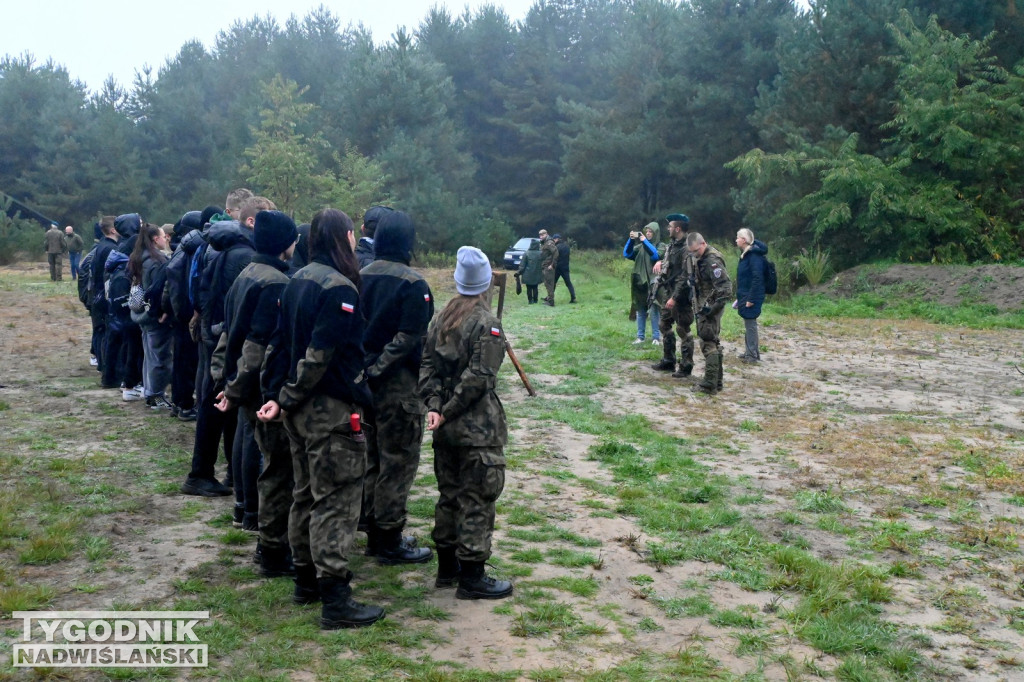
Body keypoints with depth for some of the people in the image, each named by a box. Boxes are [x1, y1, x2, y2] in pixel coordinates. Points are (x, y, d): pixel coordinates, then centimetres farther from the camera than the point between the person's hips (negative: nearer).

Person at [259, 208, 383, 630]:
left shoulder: (299, 280, 11)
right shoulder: (340, 287, -17)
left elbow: (280, 342, 10)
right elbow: (321, 353, -21)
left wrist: (276, 394, 7)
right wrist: (289, 399, -12)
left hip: (300, 408, 9)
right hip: (332, 410, -9)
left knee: (307, 493, 18)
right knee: (336, 501, -5)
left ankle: (306, 580, 30)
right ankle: (335, 601, -1)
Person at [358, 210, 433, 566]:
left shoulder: (360, 277, 5)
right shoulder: (412, 283, -15)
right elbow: (408, 339, -19)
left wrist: (366, 369, 7)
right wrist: (377, 369, -12)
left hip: (366, 380, 7)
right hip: (398, 385, -7)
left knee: (373, 458, 17)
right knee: (397, 462, 2)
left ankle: (374, 532, 28)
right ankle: (390, 542, 9)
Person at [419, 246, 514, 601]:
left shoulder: (442, 318, 8)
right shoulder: (486, 323, -14)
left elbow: (427, 365, 4)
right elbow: (479, 377, -20)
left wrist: (435, 406, -4)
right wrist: (447, 411, -12)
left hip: (447, 427, 8)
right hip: (478, 429, -8)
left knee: (449, 495, 17)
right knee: (477, 501, 0)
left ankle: (447, 566, 28)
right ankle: (471, 577, 6)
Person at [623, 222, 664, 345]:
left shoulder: (661, 246, 2)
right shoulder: (640, 246, 12)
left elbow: (656, 255, -19)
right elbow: (626, 254, 1)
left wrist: (645, 241, -19)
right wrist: (631, 240, -12)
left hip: (653, 282, -4)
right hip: (640, 281, 4)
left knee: (654, 310, -6)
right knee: (640, 310, 6)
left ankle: (656, 337, 0)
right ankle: (640, 336, 13)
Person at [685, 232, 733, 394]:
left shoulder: (712, 261, -20)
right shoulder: (700, 258, 11)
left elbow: (725, 288, -25)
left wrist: (711, 308, -22)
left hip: (709, 309, -10)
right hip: (704, 307, 10)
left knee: (708, 344, -8)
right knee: (713, 343, 15)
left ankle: (709, 384, -5)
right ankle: (717, 382, 24)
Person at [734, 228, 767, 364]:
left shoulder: (754, 255, -18)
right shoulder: (745, 254, 12)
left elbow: (757, 278, -23)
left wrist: (751, 299, -23)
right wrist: (740, 297, 18)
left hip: (751, 297, -9)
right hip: (745, 296, 9)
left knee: (750, 324, -2)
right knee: (748, 324, 15)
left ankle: (753, 355, 5)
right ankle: (749, 352, 23)